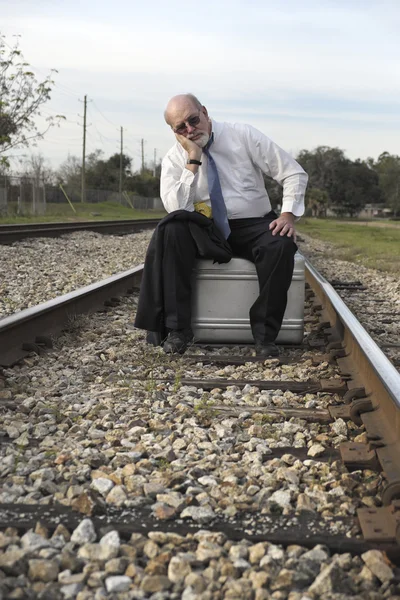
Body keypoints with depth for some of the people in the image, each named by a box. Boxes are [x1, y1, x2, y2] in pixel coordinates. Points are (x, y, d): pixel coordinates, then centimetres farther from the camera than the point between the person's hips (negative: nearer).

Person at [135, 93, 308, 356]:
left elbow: (294, 173, -2)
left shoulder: (244, 136, -3)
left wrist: (289, 215, -17)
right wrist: (193, 161, -18)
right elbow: (176, 210, -15)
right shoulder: (174, 158, 0)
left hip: (253, 228, 0)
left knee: (281, 244, -33)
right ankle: (178, 329, -25)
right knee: (172, 230, -30)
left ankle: (265, 334, -20)